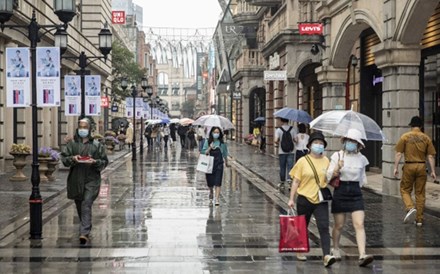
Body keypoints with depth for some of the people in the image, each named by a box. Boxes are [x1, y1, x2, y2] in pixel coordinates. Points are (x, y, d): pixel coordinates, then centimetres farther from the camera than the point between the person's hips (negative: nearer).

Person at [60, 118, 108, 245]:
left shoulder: (96, 145, 3)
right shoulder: (72, 143, 6)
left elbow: (105, 161, 5)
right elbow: (63, 158, 4)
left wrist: (95, 162, -14)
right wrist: (72, 158, -15)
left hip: (91, 179, -3)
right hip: (75, 179, 3)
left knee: (86, 204, -15)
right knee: (79, 205, 14)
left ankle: (84, 233, -20)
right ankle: (86, 228, 35)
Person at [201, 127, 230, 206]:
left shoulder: (222, 143, 2)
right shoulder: (208, 142, 1)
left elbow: (225, 153, 13)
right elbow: (204, 152, -3)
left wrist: (226, 162, 23)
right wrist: (210, 148, -19)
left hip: (219, 164, -1)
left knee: (218, 182, -9)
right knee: (210, 182, 8)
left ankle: (217, 199, -11)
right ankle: (211, 196, 36)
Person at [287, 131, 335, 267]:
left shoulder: (326, 161, 5)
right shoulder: (303, 161, -3)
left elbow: (329, 179, 16)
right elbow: (296, 181, -2)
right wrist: (291, 199, -5)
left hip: (321, 200, 1)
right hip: (304, 199, -1)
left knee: (324, 227, -13)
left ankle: (327, 256, -20)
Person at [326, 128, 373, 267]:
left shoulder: (362, 159, 5)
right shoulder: (337, 156, -2)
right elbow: (329, 176, -6)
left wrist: (355, 187, 13)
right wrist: (337, 168, -21)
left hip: (356, 194, 1)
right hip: (340, 193, -1)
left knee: (359, 225, -11)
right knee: (339, 225, 8)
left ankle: (362, 255, -19)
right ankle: (335, 249, 32)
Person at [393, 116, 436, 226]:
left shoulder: (405, 137, -1)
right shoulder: (426, 138, 4)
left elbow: (398, 154, -4)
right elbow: (430, 156, 2)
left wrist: (395, 168, 0)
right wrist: (433, 171, 6)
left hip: (409, 166, -2)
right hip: (422, 167, 2)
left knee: (405, 189, 13)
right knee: (420, 193, 8)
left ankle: (410, 208, -13)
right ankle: (419, 219, 11)